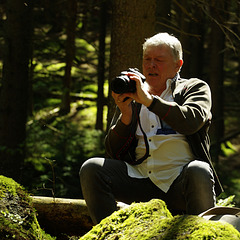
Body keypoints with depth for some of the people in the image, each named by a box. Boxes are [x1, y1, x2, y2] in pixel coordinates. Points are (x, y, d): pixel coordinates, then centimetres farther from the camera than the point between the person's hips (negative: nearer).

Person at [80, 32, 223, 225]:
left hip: (180, 180, -3)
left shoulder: (195, 88, 13)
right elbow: (113, 153, 13)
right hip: (141, 179, 3)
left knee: (198, 171, -36)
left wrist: (149, 100, -17)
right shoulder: (131, 97, 20)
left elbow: (192, 121, -12)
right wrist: (125, 115, -4)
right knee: (91, 169, -18)